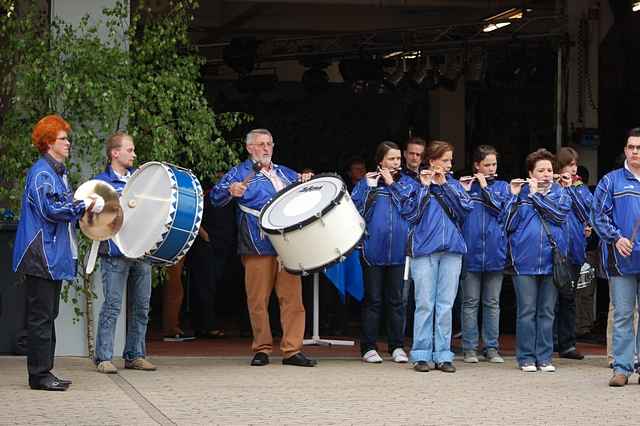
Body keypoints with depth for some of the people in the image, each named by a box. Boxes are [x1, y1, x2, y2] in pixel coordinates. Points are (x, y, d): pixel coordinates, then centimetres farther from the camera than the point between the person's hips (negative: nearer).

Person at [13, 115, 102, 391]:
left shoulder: (58, 172, 18)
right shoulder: (41, 173, -12)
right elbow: (51, 209, -23)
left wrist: (85, 207, 12)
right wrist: (86, 206, -16)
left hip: (54, 258, 10)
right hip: (41, 256, -10)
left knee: (48, 315, 12)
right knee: (40, 316, -7)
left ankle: (43, 373, 16)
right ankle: (39, 375, -4)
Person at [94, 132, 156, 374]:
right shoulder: (102, 182, 0)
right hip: (115, 252, -6)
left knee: (141, 306, 7)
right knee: (112, 306, -8)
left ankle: (134, 355, 16)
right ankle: (103, 358, -3)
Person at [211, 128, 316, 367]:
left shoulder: (285, 173, 22)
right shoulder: (241, 173, 7)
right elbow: (216, 197, -5)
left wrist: (306, 182, 10)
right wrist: (231, 191, -27)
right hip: (258, 247, -4)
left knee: (292, 297, -3)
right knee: (258, 300, -2)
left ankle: (292, 350, -1)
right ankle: (262, 349, 8)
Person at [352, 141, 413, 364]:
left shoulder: (407, 183, 10)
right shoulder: (366, 183, 5)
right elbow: (357, 210, -5)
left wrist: (392, 184, -6)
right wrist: (370, 187, -13)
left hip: (398, 251, 2)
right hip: (373, 250, -2)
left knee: (396, 300, 7)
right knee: (373, 300, 2)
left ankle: (397, 347, 13)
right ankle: (368, 348, 7)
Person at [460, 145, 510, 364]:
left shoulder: (502, 187, 10)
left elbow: (503, 209, -6)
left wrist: (484, 187, -7)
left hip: (495, 252, 1)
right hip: (471, 251, -1)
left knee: (492, 303, 7)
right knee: (470, 302, 3)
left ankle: (492, 348, 12)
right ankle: (469, 348, 7)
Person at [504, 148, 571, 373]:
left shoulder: (560, 193, 9)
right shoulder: (520, 192, 5)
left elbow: (560, 213, -11)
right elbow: (509, 224, -2)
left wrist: (537, 195, -10)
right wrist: (514, 196, -10)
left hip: (551, 260, 1)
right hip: (525, 260, -1)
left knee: (547, 312, 6)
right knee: (526, 311, 0)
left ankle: (545, 357, 11)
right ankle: (526, 358, 6)